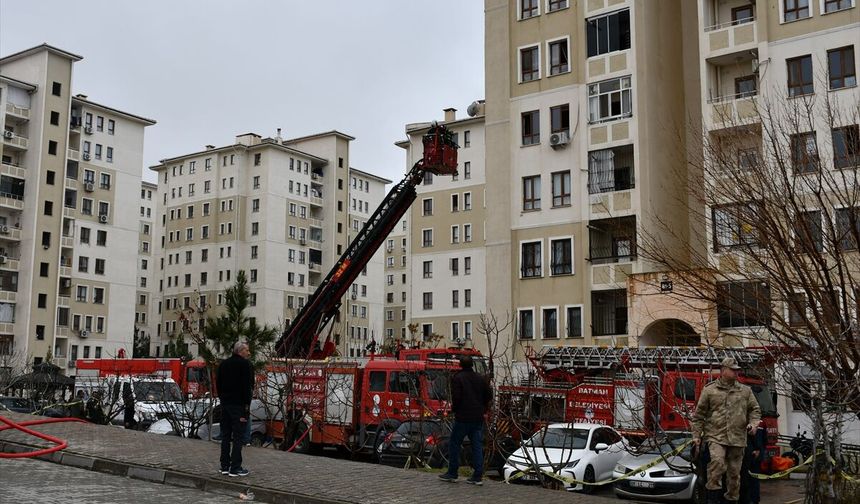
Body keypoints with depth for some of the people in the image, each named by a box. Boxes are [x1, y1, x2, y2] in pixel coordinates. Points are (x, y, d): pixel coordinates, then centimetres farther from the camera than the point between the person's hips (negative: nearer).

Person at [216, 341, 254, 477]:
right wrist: (246, 406, -14)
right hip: (239, 404, -7)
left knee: (225, 435, 12)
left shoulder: (224, 364, 12)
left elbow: (218, 383, 17)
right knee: (238, 436, -4)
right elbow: (247, 386, -16)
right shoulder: (245, 364, -11)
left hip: (225, 404, 8)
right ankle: (235, 468, -4)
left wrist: (222, 398, 18)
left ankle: (224, 466, 16)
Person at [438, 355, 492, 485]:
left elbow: (456, 397, -16)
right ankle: (477, 476, 4)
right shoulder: (480, 378, 8)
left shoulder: (457, 378, -9)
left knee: (454, 444, 7)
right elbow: (489, 395, 10)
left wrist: (454, 409, 1)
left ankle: (452, 473, 10)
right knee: (477, 446, 6)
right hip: (478, 418, 5)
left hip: (463, 417, -5)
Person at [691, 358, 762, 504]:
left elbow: (755, 409, 21)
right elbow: (699, 415, 6)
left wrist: (753, 422, 1)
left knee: (734, 471, 7)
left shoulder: (745, 391, 13)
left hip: (737, 438, 3)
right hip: (716, 436, -3)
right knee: (717, 461, -25)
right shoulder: (709, 390, 4)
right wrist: (696, 435, 3)